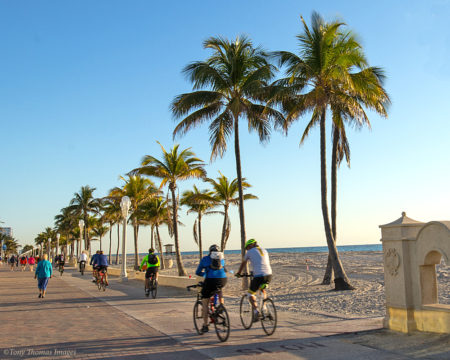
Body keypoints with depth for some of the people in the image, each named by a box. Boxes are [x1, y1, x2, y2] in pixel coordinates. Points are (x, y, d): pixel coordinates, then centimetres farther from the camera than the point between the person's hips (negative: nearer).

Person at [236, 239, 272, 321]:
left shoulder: (250, 252, 8)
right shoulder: (264, 250, 22)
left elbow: (243, 263, 21)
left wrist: (238, 273, 37)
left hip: (258, 276, -5)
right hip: (269, 275, 5)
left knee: (251, 294, 13)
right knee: (263, 290, 32)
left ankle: (256, 310, -6)